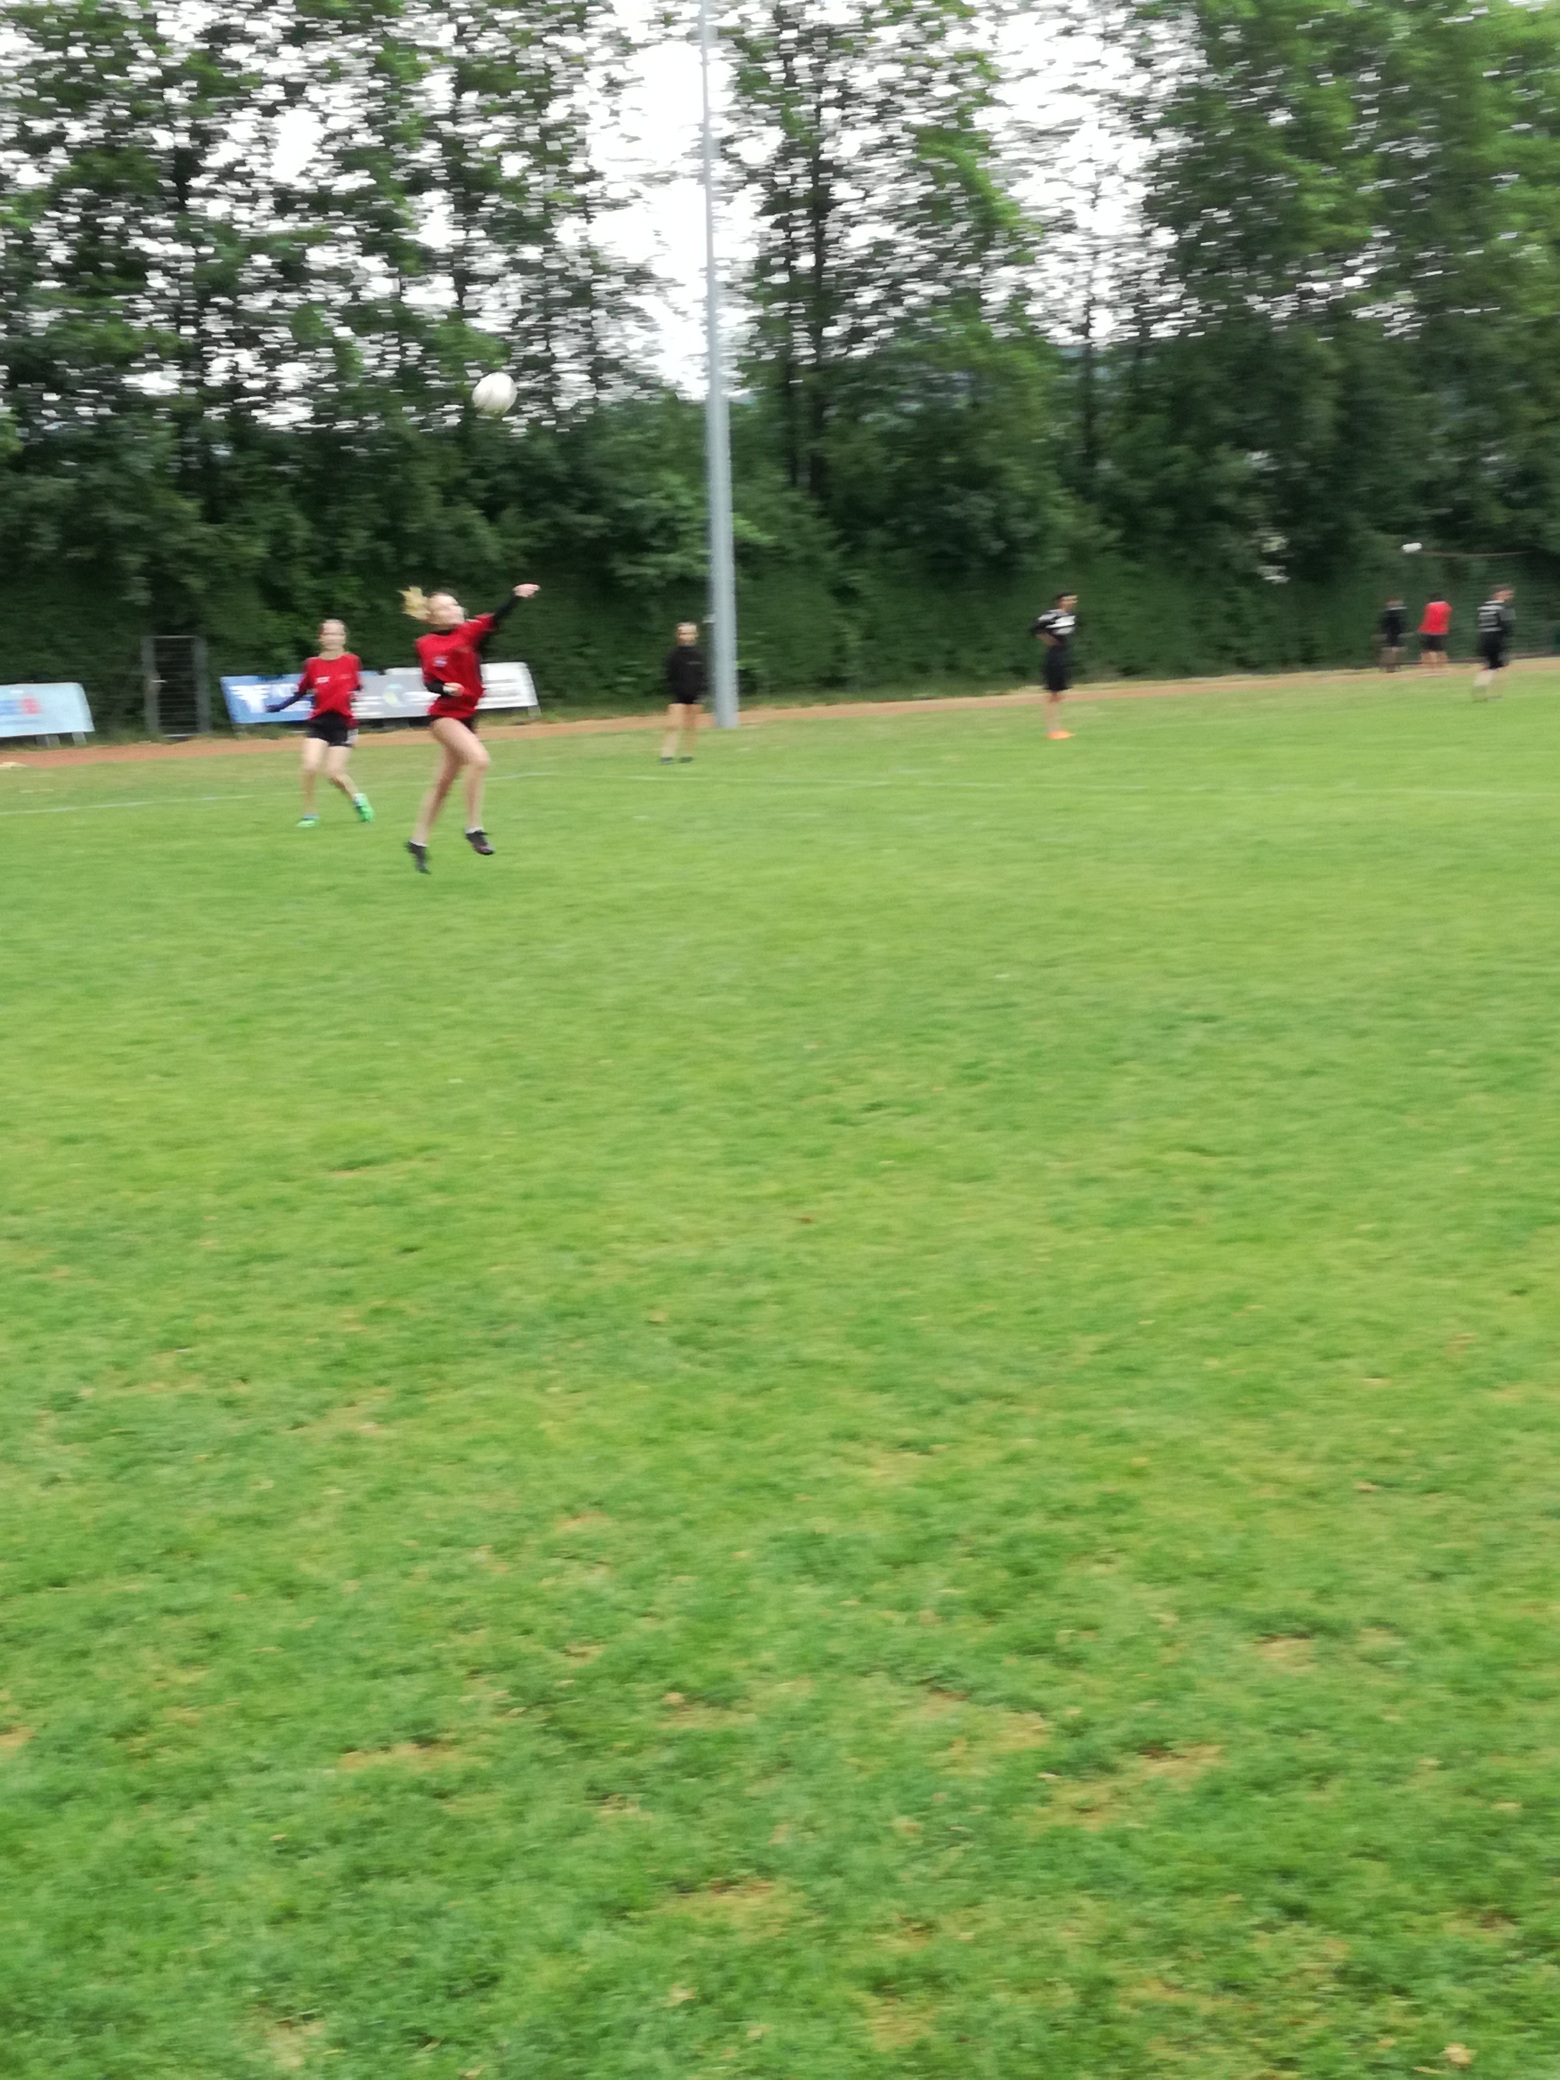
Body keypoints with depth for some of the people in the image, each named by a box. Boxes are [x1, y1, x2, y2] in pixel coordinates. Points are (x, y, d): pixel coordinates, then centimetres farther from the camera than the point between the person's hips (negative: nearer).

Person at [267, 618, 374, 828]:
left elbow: (358, 689, 8)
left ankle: (357, 798, 22)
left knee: (334, 773, -8)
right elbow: (301, 692, 9)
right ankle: (308, 814, 2)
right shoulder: (313, 664, 1)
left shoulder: (351, 662, -3)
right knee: (310, 766, -14)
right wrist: (279, 706, 0)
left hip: (343, 723, -2)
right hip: (319, 722, 2)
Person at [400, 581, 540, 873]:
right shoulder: (425, 646, -6)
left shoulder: (470, 632, -4)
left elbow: (496, 619, -20)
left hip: (466, 714, 4)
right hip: (444, 714, -4)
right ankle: (474, 829, -16)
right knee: (479, 759, -27)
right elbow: (429, 683, -1)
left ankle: (418, 842, 28)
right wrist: (444, 688, -23)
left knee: (443, 783, 13)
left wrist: (517, 596, -37)